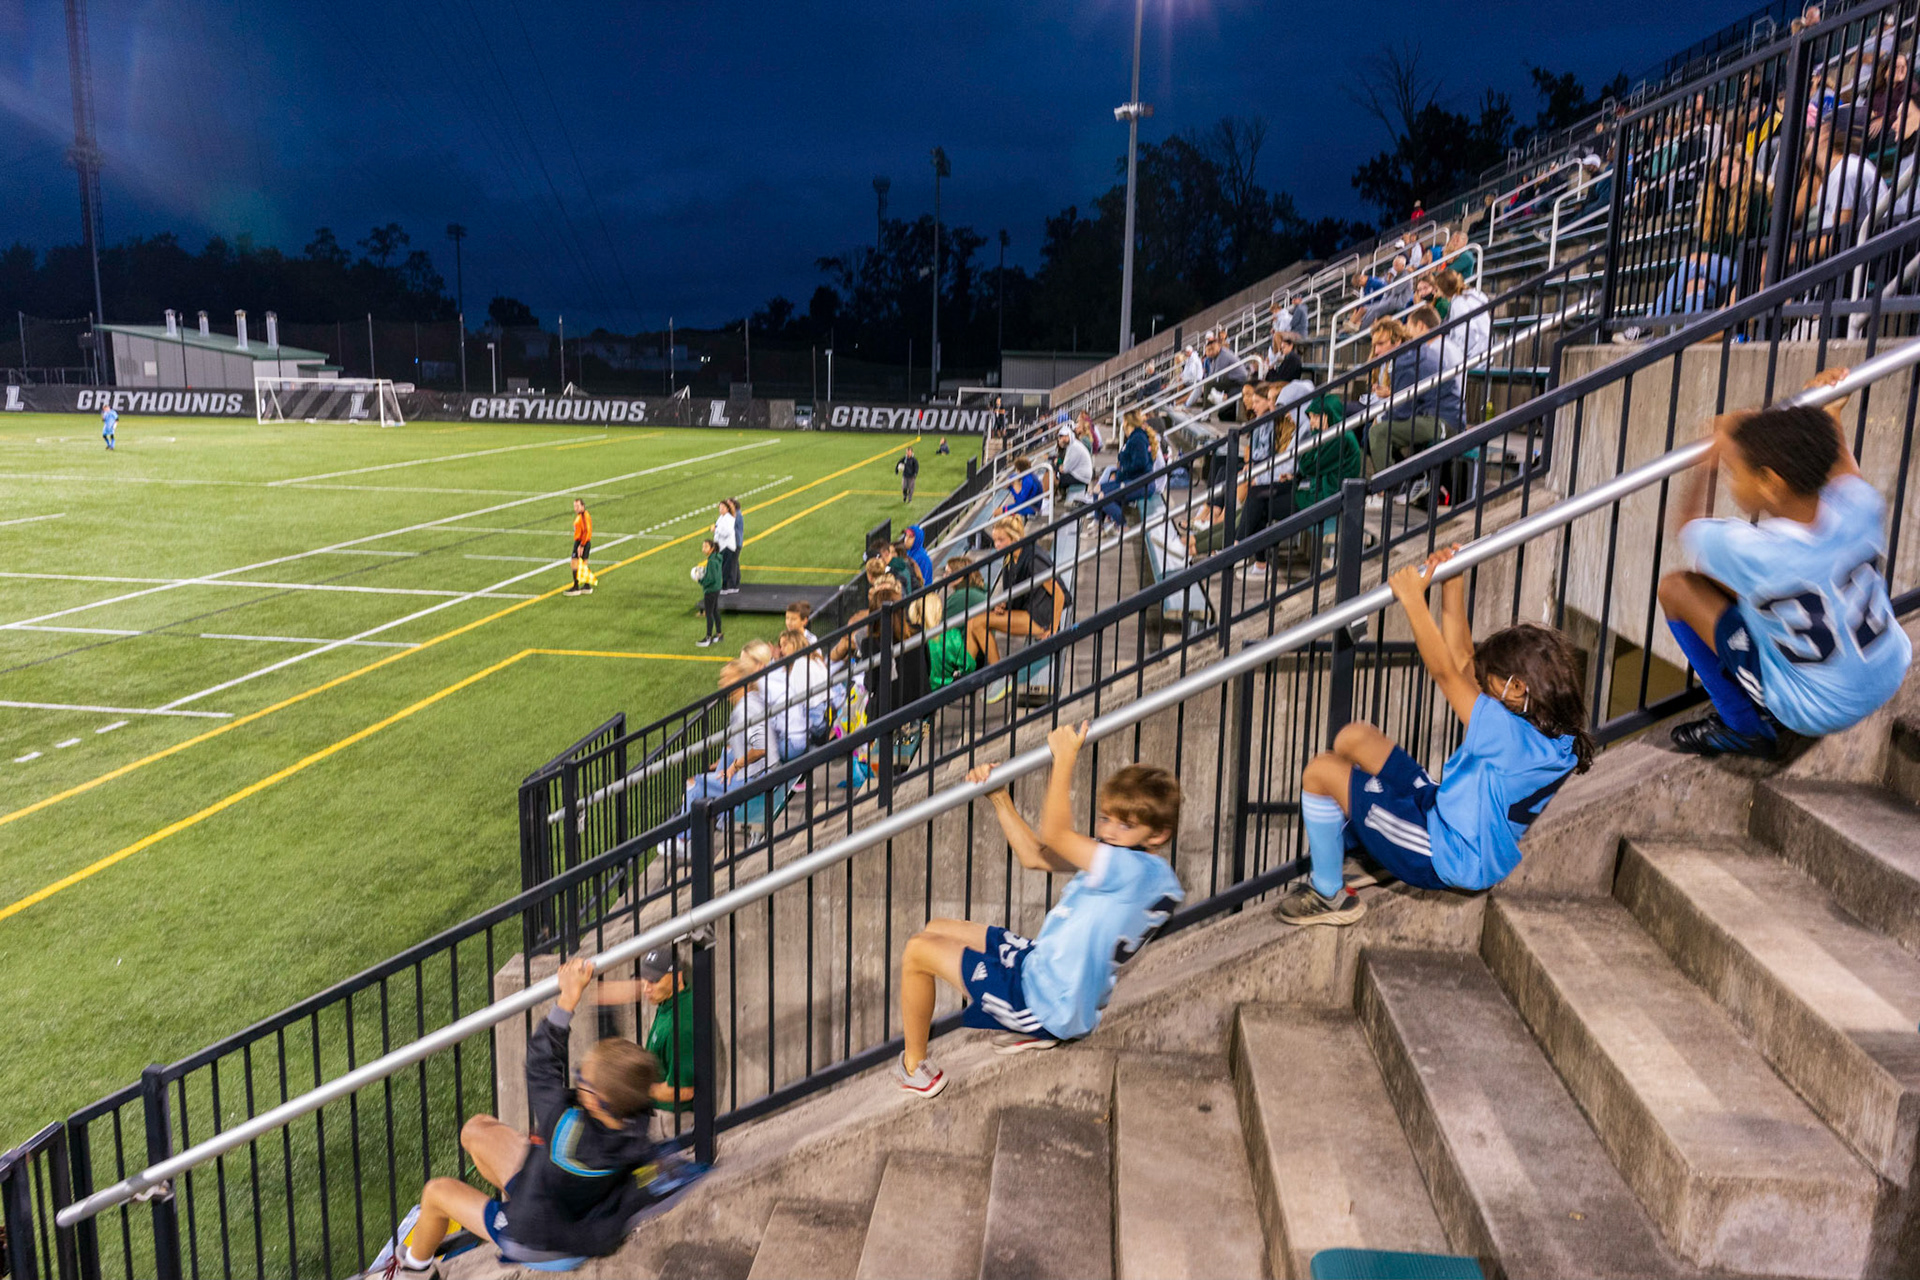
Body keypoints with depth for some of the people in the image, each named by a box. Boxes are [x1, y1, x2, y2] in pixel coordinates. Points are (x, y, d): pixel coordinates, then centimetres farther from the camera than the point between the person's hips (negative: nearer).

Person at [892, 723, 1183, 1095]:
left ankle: (914, 1068, 17)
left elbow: (1053, 834, -28)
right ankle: (1030, 1032, 21)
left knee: (919, 950, -3)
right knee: (936, 930, 22)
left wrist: (1064, 758, -21)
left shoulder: (1137, 870, -26)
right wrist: (999, 798, 3)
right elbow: (1034, 855, 10)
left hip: (1046, 1004, -10)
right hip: (1038, 965, 10)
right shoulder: (1119, 862, 4)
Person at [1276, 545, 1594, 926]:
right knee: (1354, 738, 10)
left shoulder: (1512, 736, -30)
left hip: (1445, 859, -10)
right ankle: (1339, 845, 24)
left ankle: (1329, 896, 3)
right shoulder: (1546, 731, -2)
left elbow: (1445, 673, -30)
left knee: (1321, 771, -11)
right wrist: (1452, 587, -3)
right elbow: (1463, 663, 1)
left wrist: (1414, 599, -26)